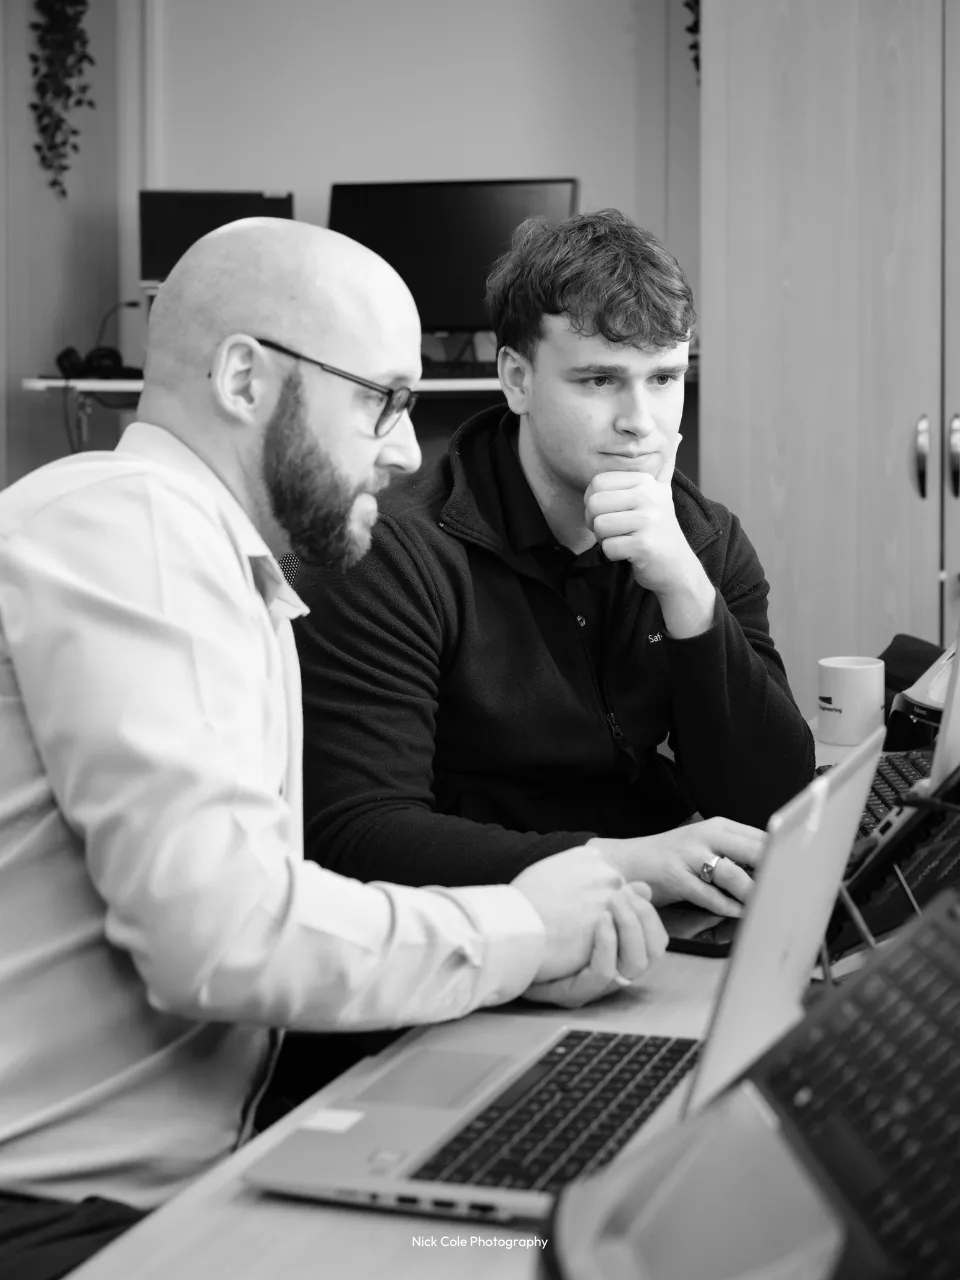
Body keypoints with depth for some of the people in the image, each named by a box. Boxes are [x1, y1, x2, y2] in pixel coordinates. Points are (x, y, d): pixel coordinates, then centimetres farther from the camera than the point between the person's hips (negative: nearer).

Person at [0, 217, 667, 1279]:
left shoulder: (238, 584, 15)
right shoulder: (123, 523, -15)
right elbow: (217, 929, -25)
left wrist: (532, 953, -4)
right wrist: (517, 928, -11)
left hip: (174, 1186, 9)